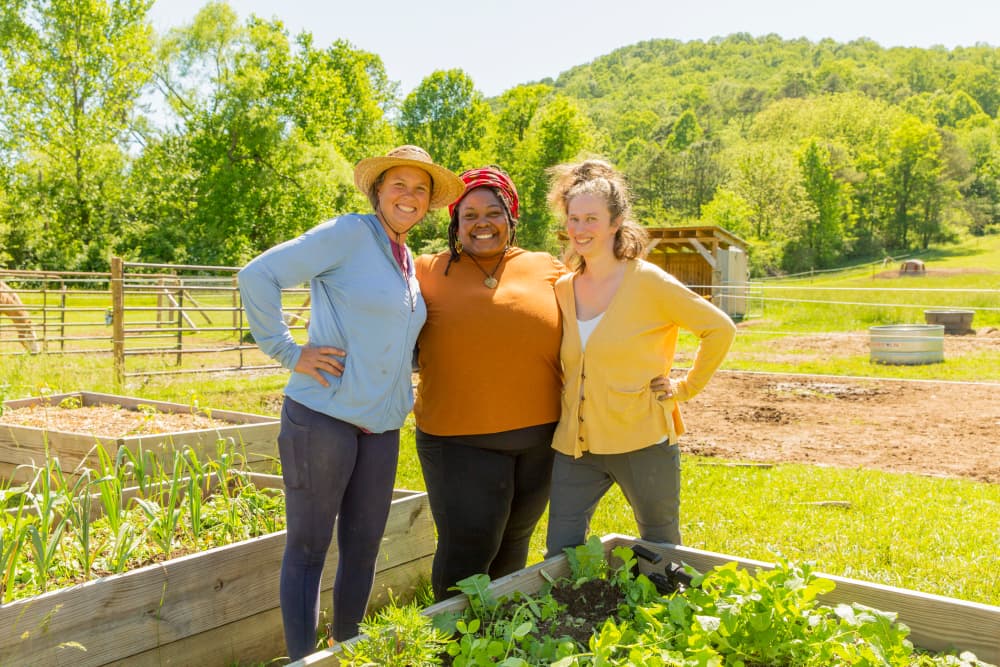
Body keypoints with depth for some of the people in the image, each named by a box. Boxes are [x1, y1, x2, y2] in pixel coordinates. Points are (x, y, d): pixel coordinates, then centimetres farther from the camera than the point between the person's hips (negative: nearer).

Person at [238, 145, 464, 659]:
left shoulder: (409, 262, 15)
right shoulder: (349, 233, -8)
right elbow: (258, 277, -14)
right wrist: (288, 351, -15)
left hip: (382, 425, 7)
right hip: (323, 416, -7)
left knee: (362, 549, 15)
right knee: (308, 548, 5)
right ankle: (301, 660, 19)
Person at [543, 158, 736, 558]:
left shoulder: (649, 282, -10)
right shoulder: (563, 289, 5)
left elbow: (720, 329, -4)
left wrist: (687, 387, -4)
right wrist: (566, 400, 10)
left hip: (642, 440, -4)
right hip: (576, 443, 4)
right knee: (560, 557, 5)